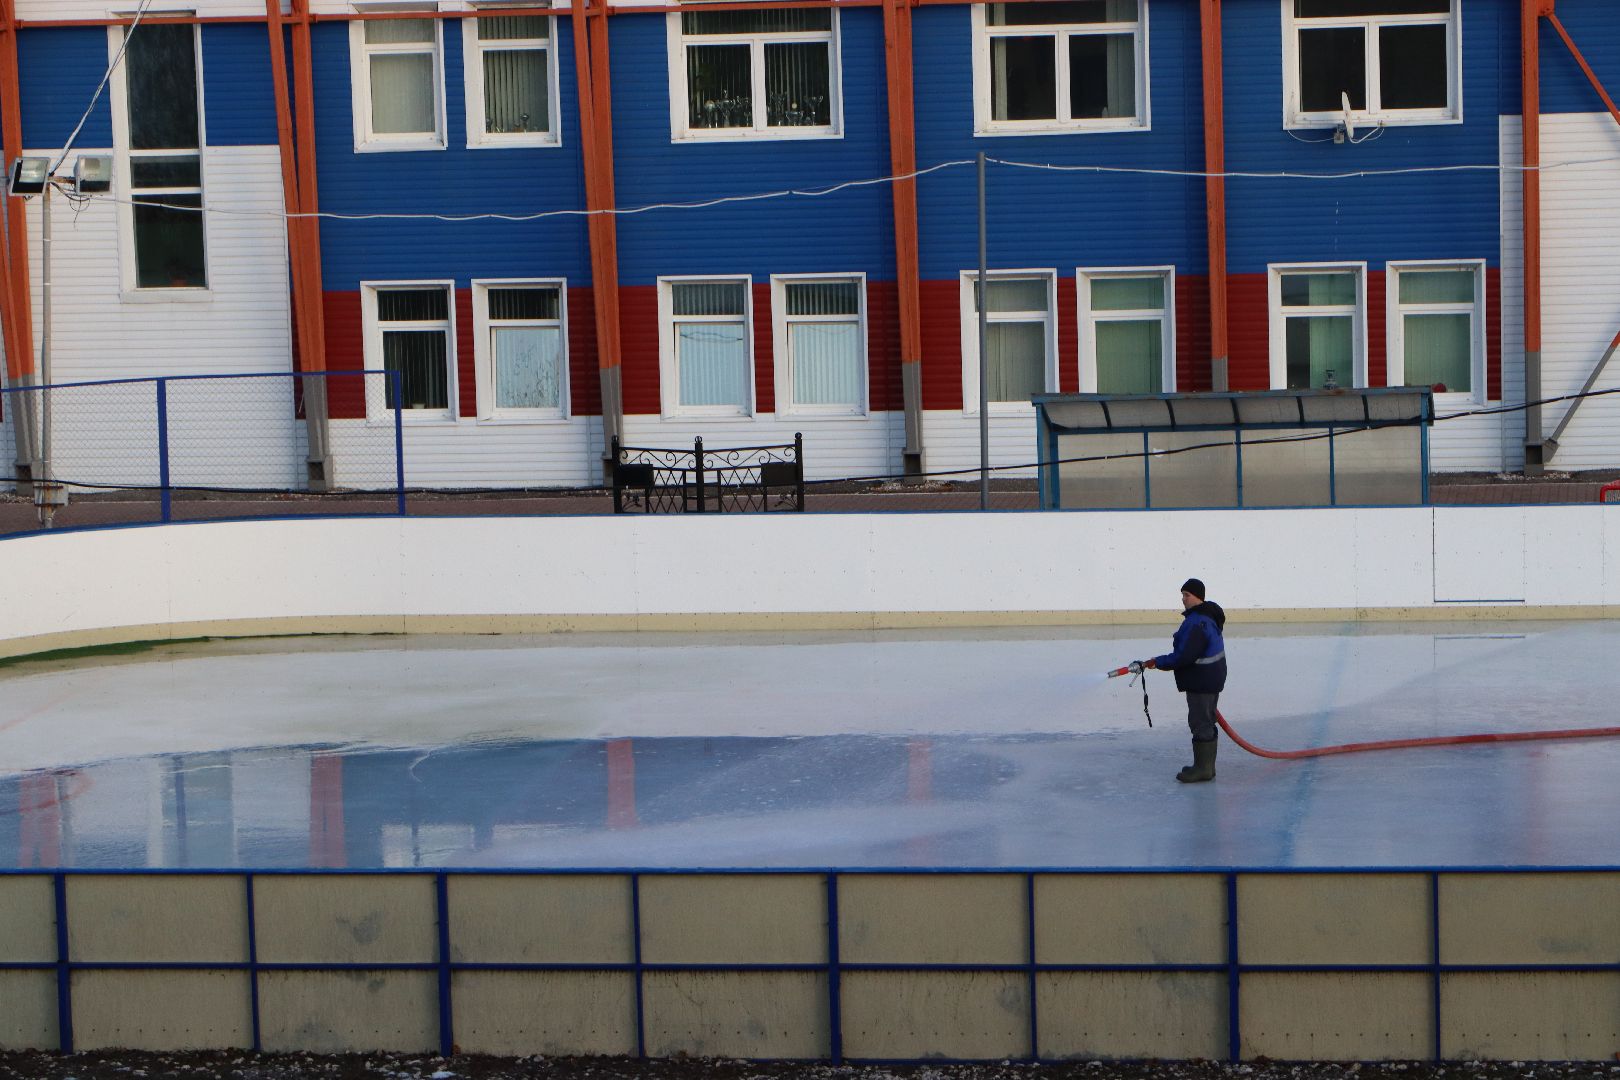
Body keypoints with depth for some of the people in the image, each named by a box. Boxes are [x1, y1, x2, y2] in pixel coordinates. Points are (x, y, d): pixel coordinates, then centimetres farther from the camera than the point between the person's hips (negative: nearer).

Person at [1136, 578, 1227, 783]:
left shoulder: (1196, 623, -25)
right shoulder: (1209, 614, 10)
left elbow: (1183, 657, -26)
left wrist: (1157, 662, -16)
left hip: (1201, 681, -11)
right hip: (1212, 678, 11)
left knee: (1200, 723, -5)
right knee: (1206, 722, 17)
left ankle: (1202, 768, -1)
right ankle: (1206, 765, 25)